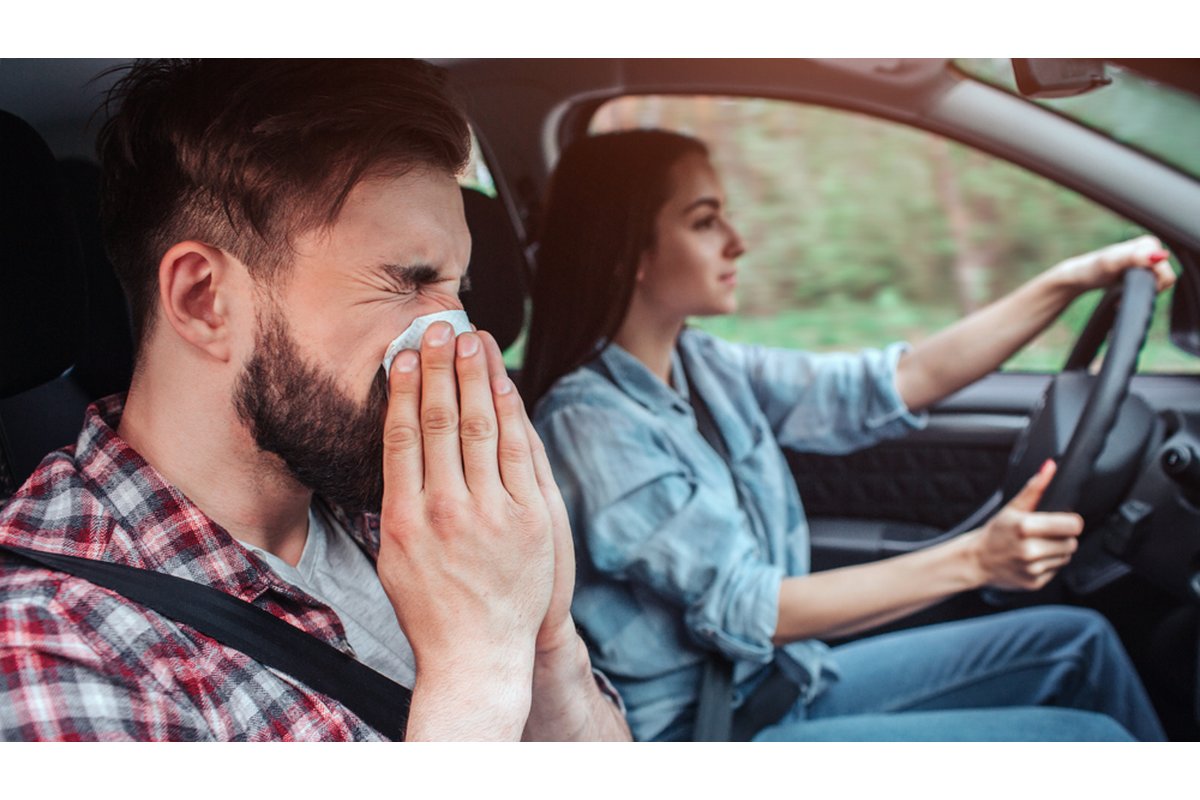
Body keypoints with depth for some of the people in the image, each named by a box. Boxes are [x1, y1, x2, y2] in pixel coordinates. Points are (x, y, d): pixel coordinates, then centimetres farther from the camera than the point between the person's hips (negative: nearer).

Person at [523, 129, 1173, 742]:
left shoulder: (705, 368, 2)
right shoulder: (587, 422, -22)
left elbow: (891, 387, 1)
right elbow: (743, 610, -24)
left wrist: (1072, 280, -3)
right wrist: (974, 559, -29)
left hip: (788, 679, 8)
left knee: (1078, 643, 10)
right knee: (1089, 740, -12)